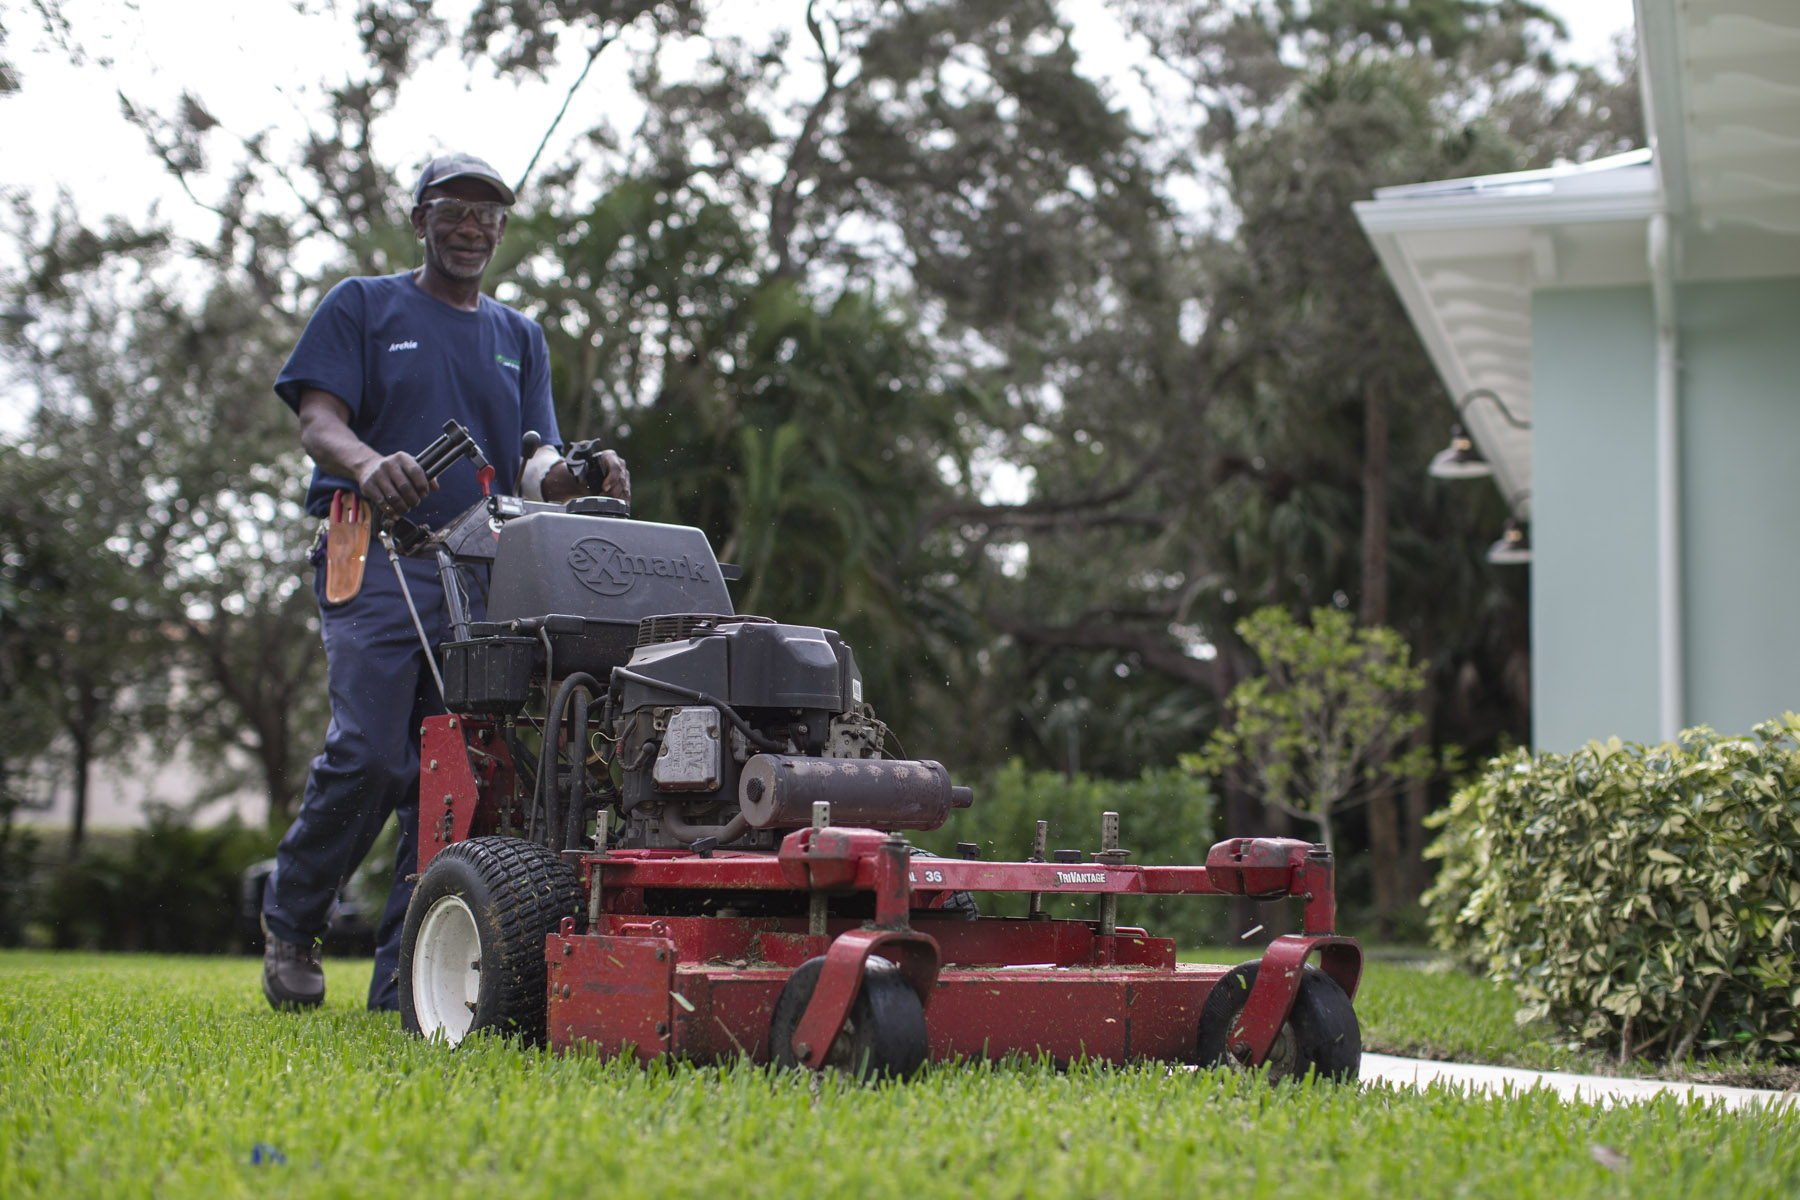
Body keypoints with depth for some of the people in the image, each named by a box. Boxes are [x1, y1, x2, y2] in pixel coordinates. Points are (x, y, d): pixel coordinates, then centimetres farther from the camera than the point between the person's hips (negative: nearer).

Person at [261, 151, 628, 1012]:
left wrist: (572, 473, -13)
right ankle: (289, 920, 7)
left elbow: (532, 459, 12)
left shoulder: (520, 337, 23)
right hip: (378, 560, -4)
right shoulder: (361, 307, 12)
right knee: (368, 754, -17)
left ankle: (405, 985, 0)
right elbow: (319, 423, -1)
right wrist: (371, 466, -25)